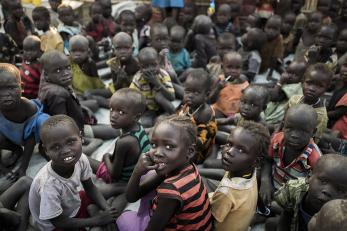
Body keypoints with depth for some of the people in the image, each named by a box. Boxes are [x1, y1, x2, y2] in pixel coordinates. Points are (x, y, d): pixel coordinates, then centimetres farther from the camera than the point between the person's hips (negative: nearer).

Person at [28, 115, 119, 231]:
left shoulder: (81, 159, -24)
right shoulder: (50, 185, -38)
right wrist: (97, 220, -20)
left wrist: (107, 209, -19)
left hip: (74, 203, 5)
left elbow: (90, 188, -5)